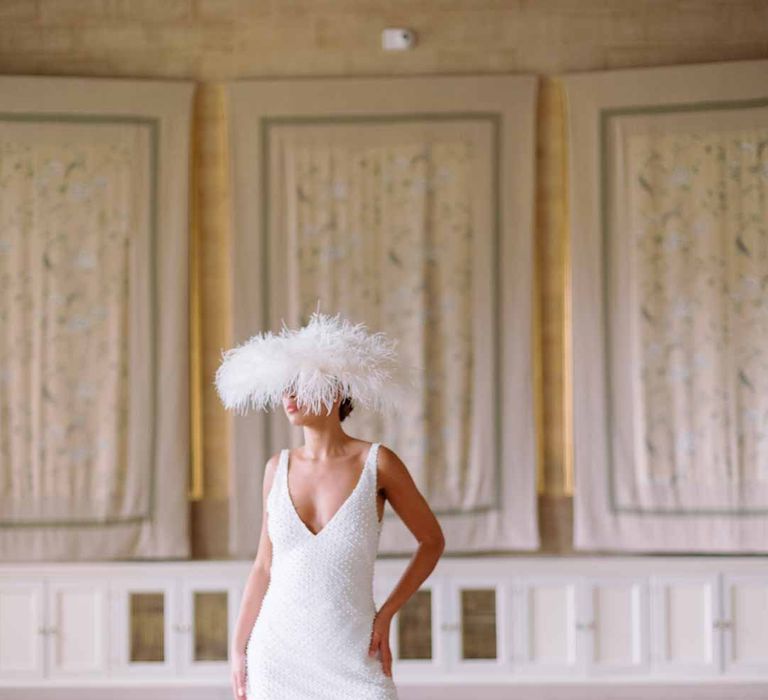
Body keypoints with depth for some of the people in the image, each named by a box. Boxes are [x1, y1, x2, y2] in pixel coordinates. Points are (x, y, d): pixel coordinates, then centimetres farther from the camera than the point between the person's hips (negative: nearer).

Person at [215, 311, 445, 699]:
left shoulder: (377, 463, -5)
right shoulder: (279, 468, 5)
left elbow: (432, 541, 6)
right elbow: (264, 566, 12)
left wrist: (385, 615, -1)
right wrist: (237, 649, 8)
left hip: (350, 657, -3)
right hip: (277, 653, 3)